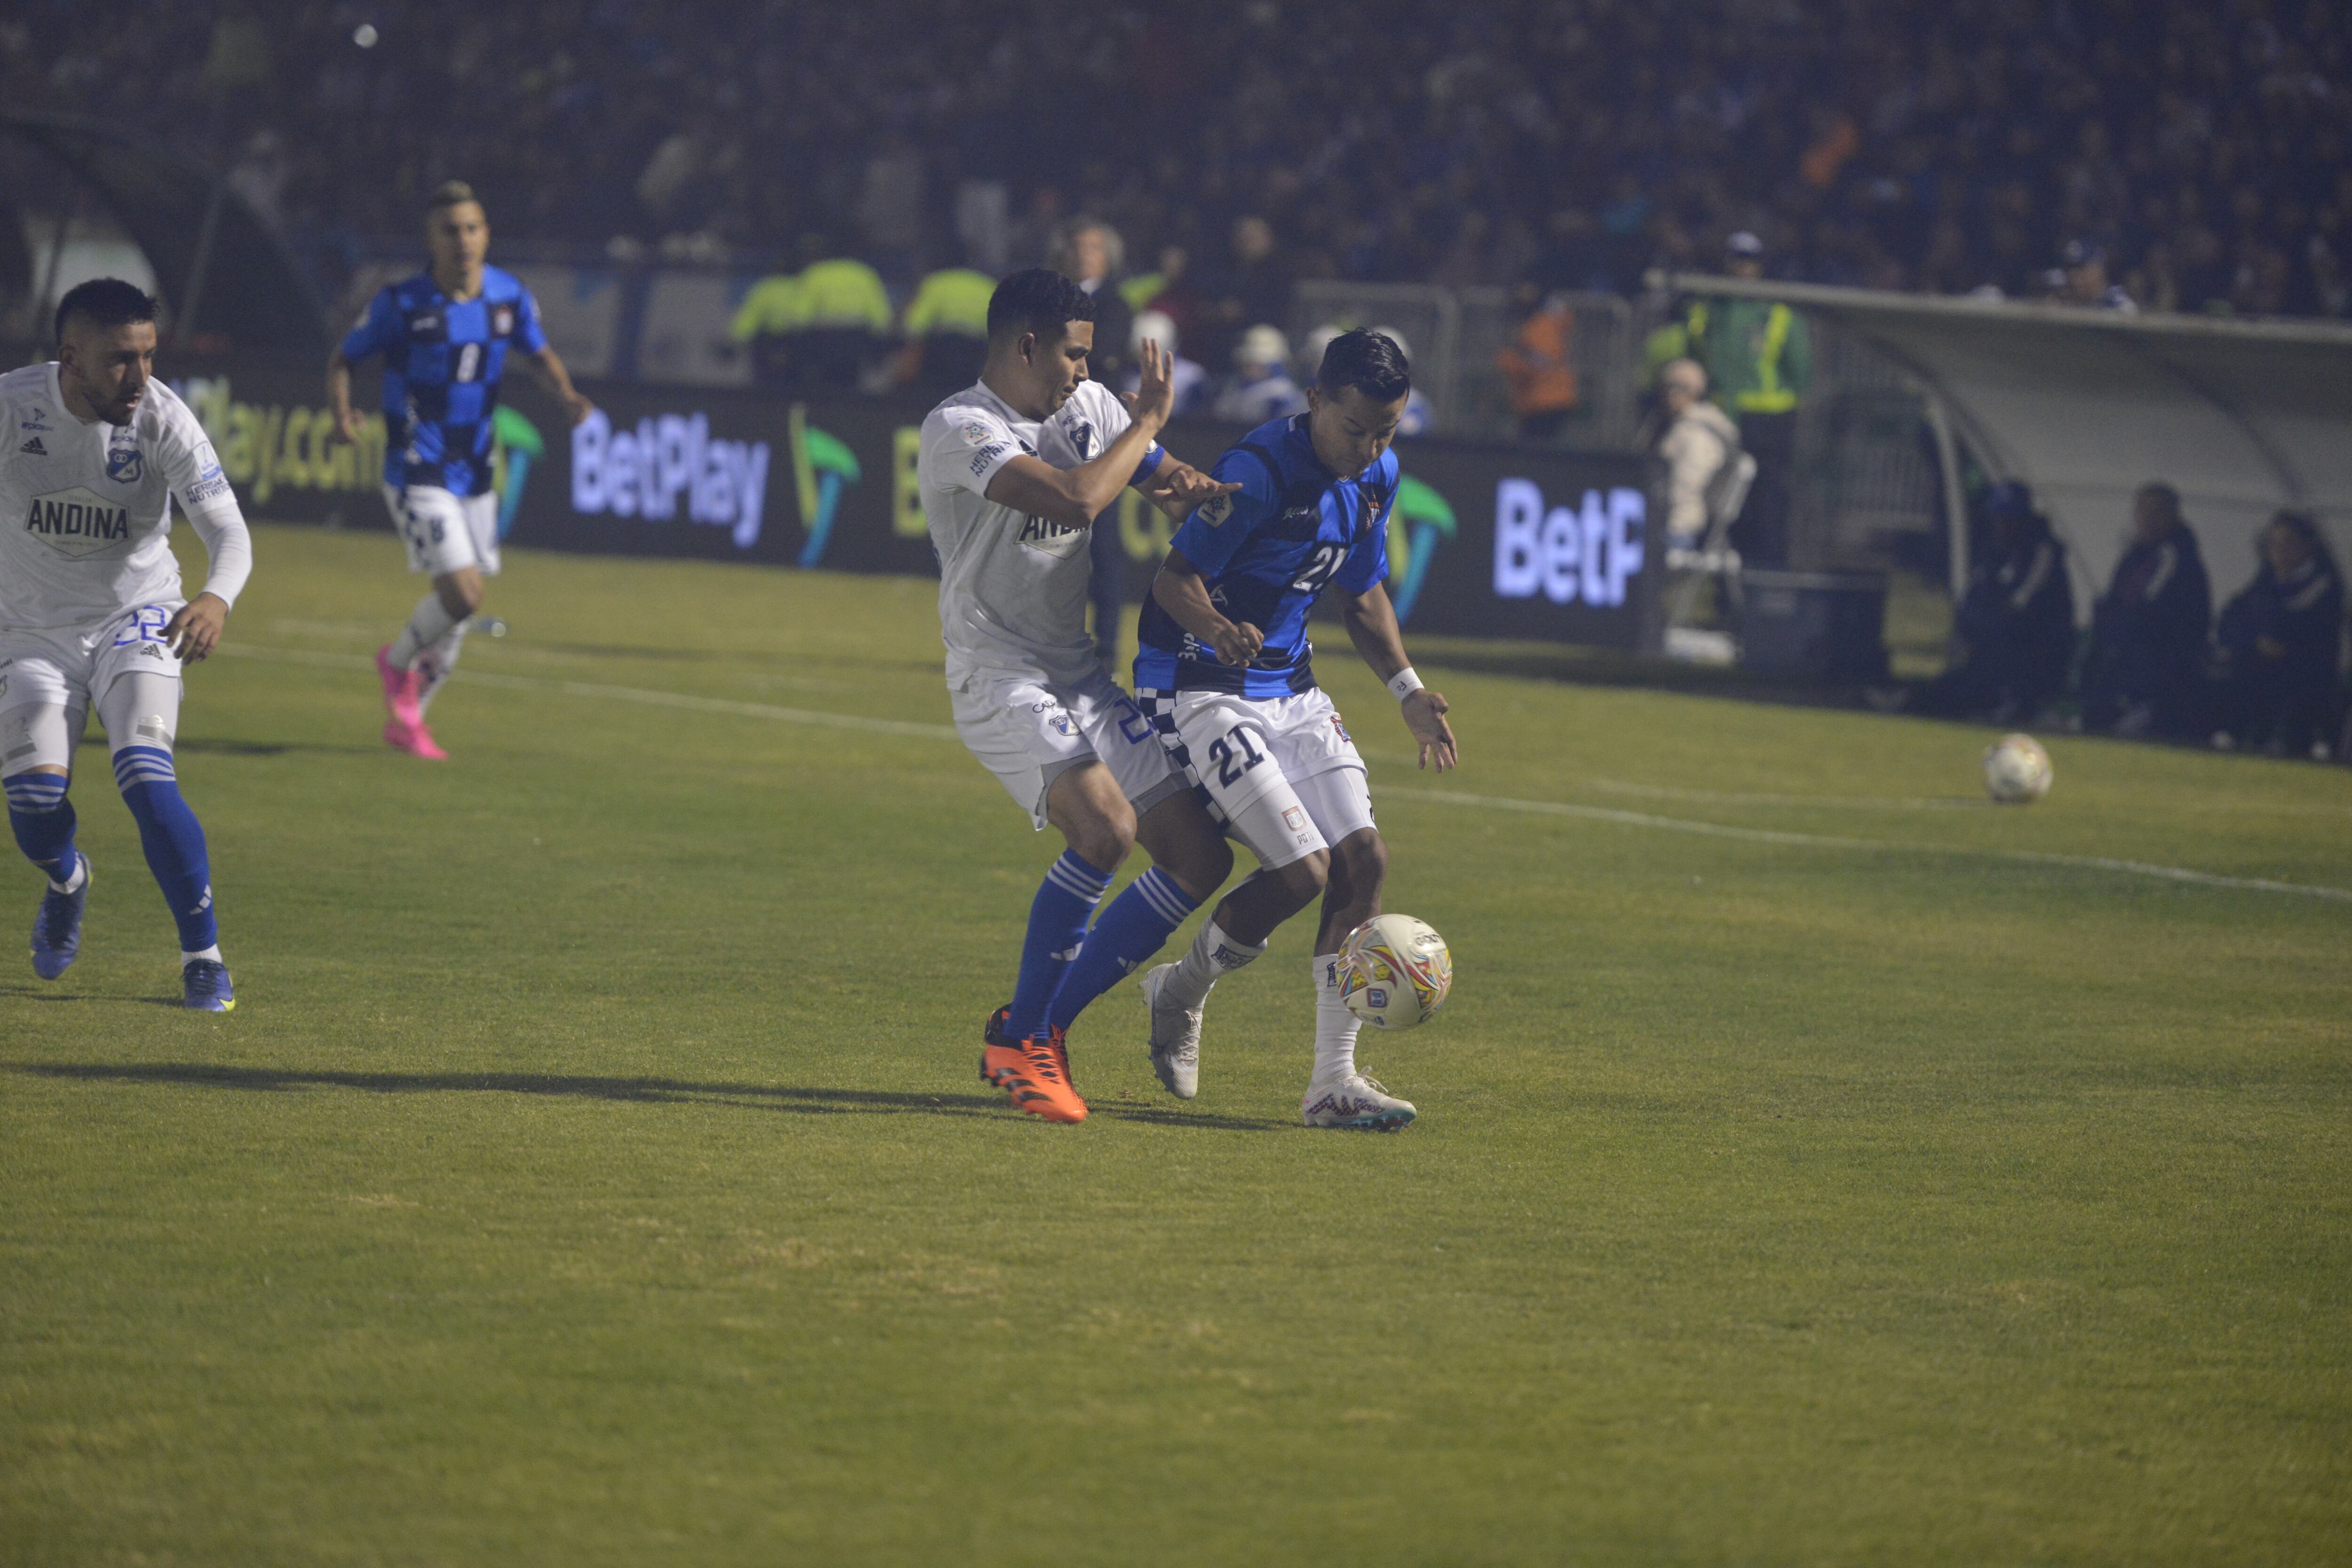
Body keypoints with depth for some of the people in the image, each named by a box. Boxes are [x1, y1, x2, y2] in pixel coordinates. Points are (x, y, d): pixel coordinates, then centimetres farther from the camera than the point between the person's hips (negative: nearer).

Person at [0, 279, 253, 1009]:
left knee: (146, 781, -21)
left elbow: (228, 529, -24)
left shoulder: (160, 417, -20)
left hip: (137, 618, -1)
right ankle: (67, 881, 28)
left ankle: (204, 956, -5)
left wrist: (217, 598, -44)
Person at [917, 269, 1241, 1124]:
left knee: (1201, 860, 2)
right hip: (1000, 683, -9)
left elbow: (1168, 478, 24)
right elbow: (1076, 499, -27)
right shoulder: (958, 430, -14)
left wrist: (1192, 491, -1)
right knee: (1106, 826, -30)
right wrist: (1149, 420, -13)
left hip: (1084, 682, 9)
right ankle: (1017, 1035, -13)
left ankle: (1044, 1022, 12)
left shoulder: (1088, 408, 11)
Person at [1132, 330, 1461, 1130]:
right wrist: (1220, 630, -39)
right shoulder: (1259, 472, -22)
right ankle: (1179, 994, 11)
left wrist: (1408, 689, 11)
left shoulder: (1377, 475, 3)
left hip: (1291, 688, 8)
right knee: (1302, 869, -17)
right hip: (1201, 690, -8)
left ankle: (1334, 1081, 1)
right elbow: (1174, 578, -19)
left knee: (1363, 857, -5)